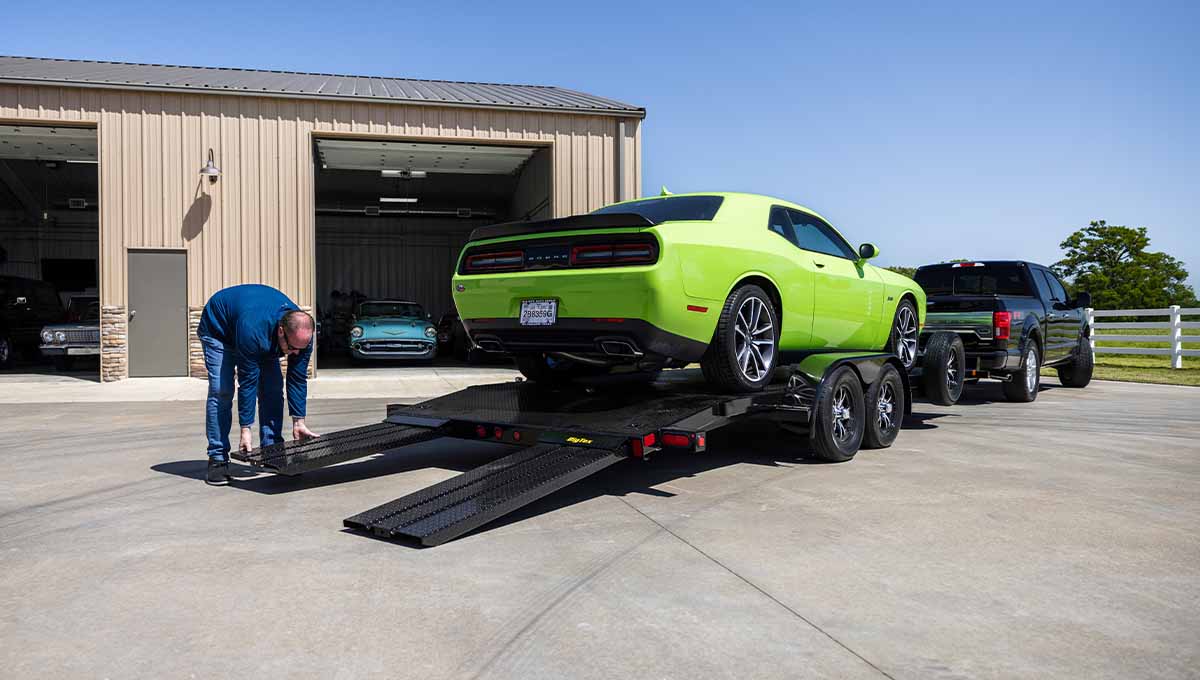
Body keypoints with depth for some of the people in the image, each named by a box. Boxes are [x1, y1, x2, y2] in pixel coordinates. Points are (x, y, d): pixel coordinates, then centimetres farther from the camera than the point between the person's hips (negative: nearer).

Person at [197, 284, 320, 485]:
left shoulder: (302, 334, -28)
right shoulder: (253, 331, -44)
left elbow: (298, 379, -17)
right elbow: (247, 382, -37)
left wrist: (299, 423, -17)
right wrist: (245, 431, -32)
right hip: (218, 328, -5)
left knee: (272, 388, -7)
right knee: (221, 391, -18)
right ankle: (217, 459, -13)